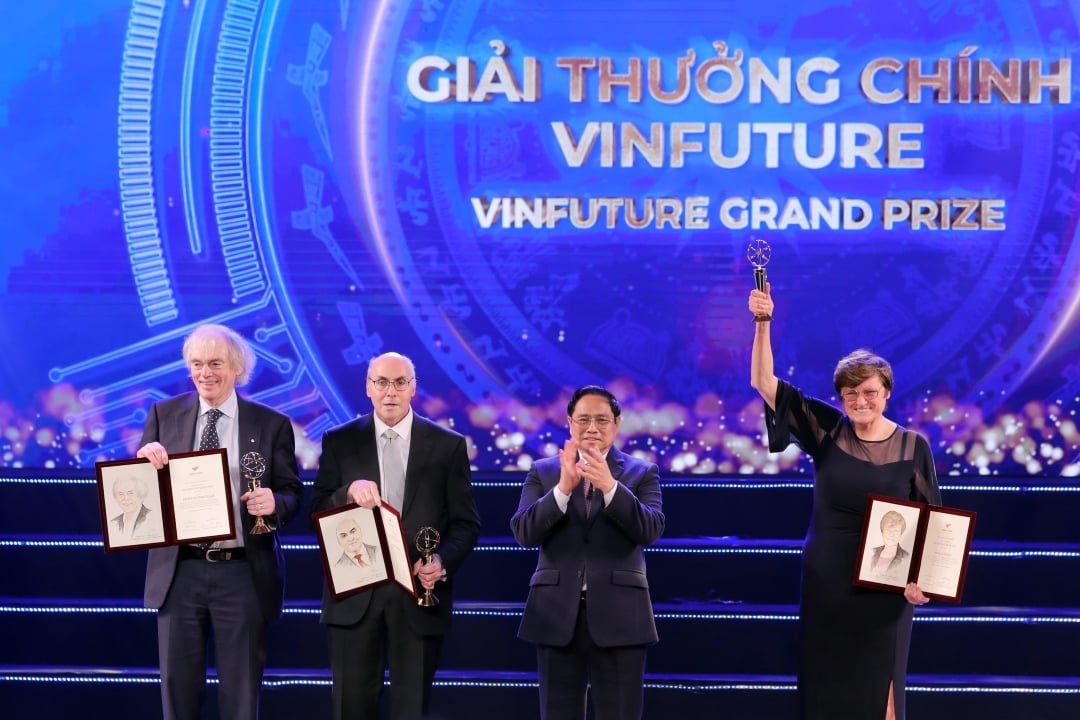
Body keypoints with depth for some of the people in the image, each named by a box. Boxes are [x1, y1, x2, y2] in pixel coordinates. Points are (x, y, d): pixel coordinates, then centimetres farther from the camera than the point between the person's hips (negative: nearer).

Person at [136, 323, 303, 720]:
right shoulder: (164, 415, 5)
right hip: (179, 571, 1)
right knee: (178, 684, 8)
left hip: (243, 573, -1)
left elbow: (292, 494, 3)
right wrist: (146, 461, -17)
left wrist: (274, 503, -20)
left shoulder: (272, 424, 2)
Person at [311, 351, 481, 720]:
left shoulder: (448, 445, 4)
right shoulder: (339, 441, 6)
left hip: (419, 592, 0)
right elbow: (317, 514, 2)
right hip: (354, 593, 0)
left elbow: (466, 523, 3)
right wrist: (348, 492, -18)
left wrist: (442, 561, -15)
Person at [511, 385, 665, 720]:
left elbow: (651, 530, -10)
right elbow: (523, 532, -5)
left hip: (618, 616, -1)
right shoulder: (543, 472, 8)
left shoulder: (642, 473, 6)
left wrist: (610, 487, -24)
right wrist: (563, 488, -21)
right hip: (558, 615, 1)